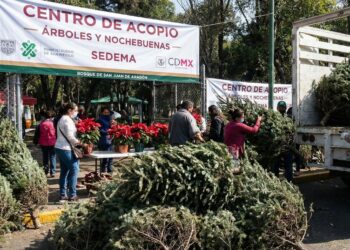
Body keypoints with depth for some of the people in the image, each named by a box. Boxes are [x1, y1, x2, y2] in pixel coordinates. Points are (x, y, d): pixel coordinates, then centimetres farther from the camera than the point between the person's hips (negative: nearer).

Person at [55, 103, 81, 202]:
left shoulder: (62, 119, 18)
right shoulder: (67, 120, -13)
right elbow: (70, 136, -19)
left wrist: (76, 142, 10)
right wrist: (79, 143, -10)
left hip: (60, 148, 10)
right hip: (66, 149, -10)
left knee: (64, 171, 11)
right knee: (74, 169, -5)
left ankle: (63, 194, 14)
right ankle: (72, 194, -4)